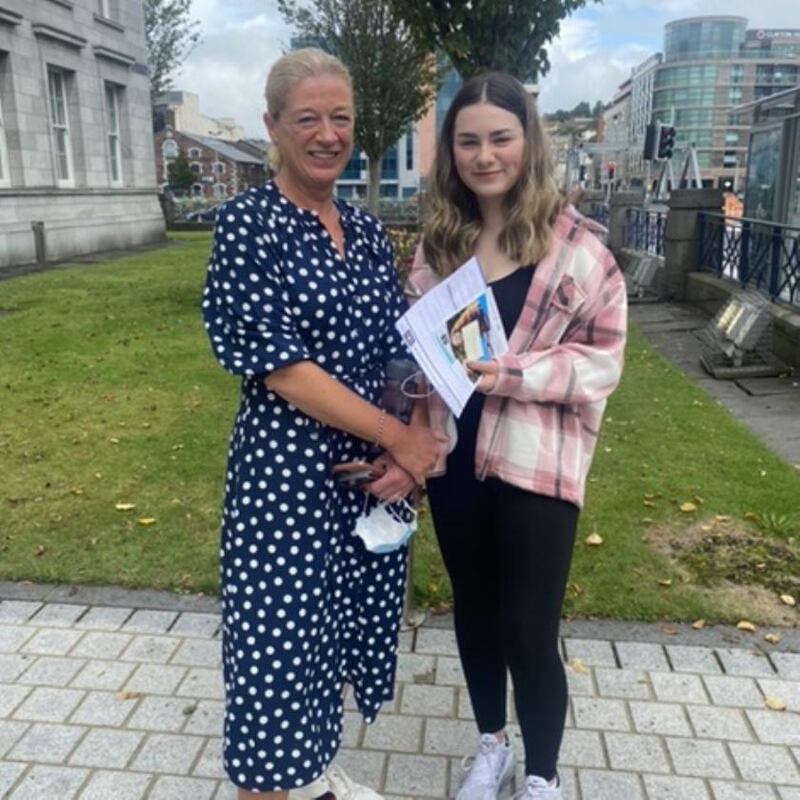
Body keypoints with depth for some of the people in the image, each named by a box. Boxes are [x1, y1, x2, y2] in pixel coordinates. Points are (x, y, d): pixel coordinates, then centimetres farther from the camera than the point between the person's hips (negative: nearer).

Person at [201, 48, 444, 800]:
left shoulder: (367, 232, 7)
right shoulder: (247, 222, -11)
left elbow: (403, 351, 8)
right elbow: (278, 365, -18)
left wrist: (408, 450, -9)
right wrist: (401, 436, -15)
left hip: (372, 470, 6)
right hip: (288, 471, -6)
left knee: (337, 627, 19)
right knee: (278, 641, 4)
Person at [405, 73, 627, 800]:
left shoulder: (574, 243, -7)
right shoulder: (439, 240, 5)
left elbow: (602, 358, -8)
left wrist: (509, 372, -21)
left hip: (535, 462, -4)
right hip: (454, 456, 4)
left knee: (529, 630, 4)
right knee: (474, 608, 19)